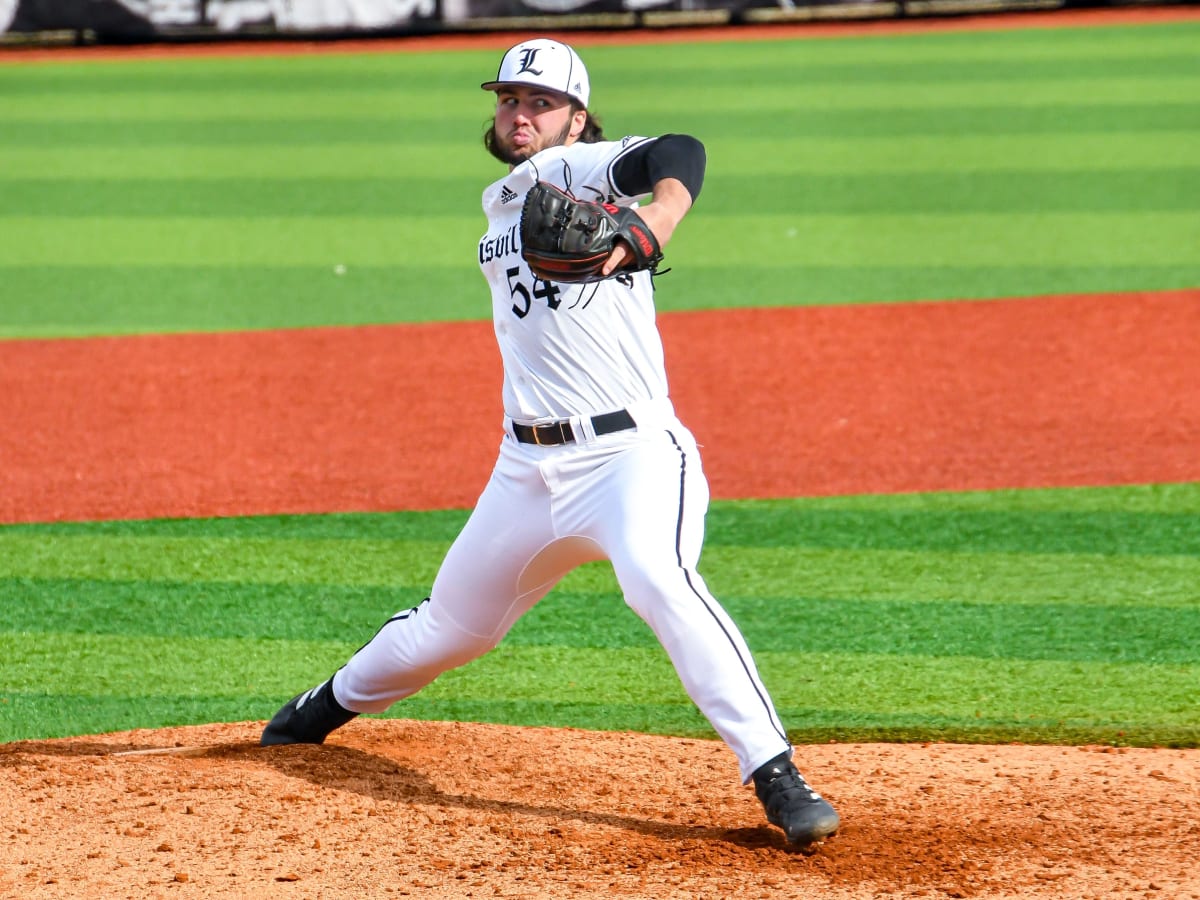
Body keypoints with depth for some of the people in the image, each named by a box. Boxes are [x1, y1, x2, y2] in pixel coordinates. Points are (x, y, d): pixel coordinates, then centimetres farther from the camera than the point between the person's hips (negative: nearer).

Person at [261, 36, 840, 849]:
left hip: (632, 453, -7)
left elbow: (679, 158, -24)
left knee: (660, 580, -33)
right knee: (453, 625, 20)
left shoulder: (578, 168, -5)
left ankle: (778, 779, -33)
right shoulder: (499, 205, 17)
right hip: (529, 468, 7)